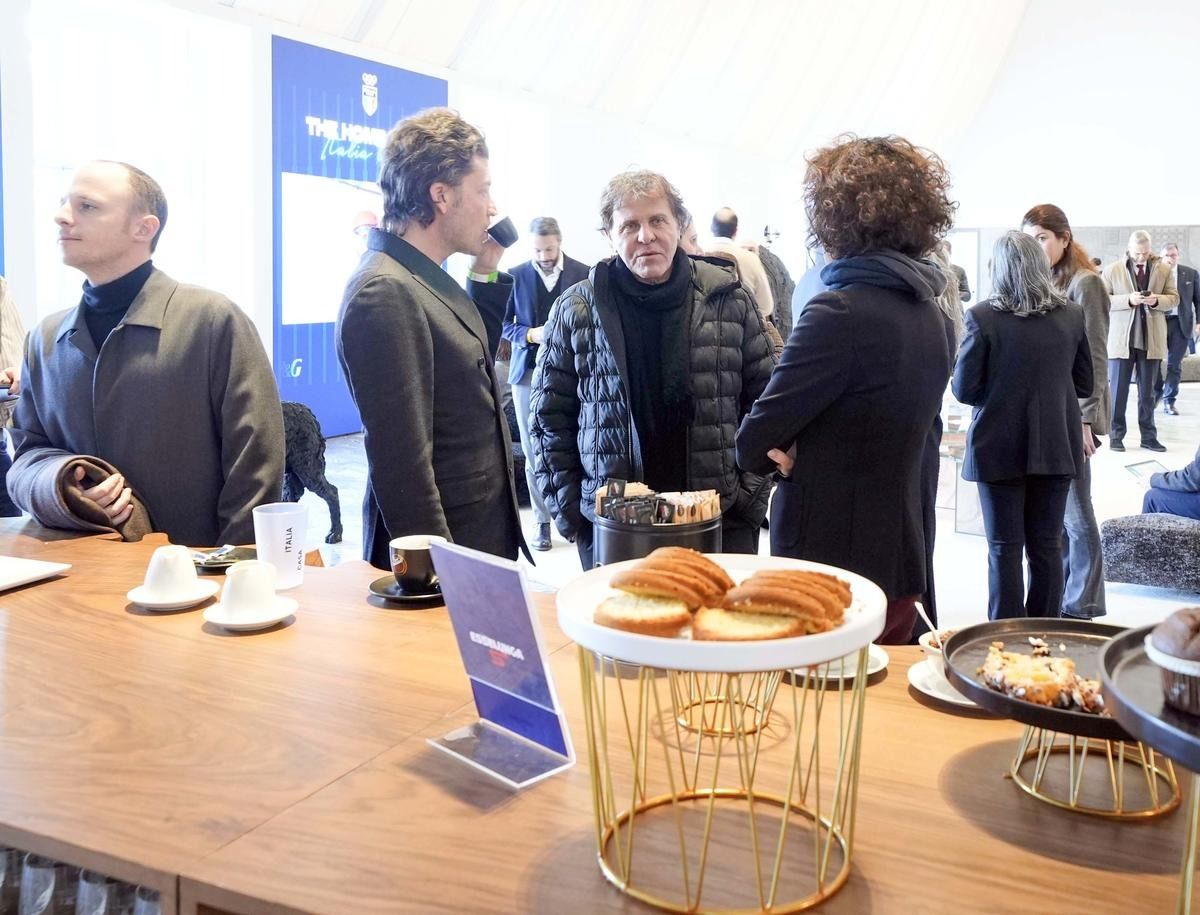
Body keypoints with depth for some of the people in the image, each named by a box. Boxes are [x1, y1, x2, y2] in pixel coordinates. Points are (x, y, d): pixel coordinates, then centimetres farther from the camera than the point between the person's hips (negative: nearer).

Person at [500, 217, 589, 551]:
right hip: (528, 373, 1)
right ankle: (542, 521, 14)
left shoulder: (583, 274, 0)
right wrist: (530, 334, -11)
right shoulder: (516, 275, 3)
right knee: (534, 453, 5)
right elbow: (505, 324, 7)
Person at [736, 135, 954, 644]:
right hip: (899, 568, 8)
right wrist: (801, 452, -2)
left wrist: (786, 453, 4)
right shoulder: (928, 312, 8)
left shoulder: (839, 312, -19)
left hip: (829, 570, -8)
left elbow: (752, 447, -17)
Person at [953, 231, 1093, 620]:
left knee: (1005, 549, 5)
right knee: (1047, 546, 11)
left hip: (1000, 446, -3)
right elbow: (1084, 384, 8)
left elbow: (964, 389, -8)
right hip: (1055, 446, 3)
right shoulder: (1071, 314, 0)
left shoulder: (982, 316, -12)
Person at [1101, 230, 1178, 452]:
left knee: (1147, 392, 9)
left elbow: (1174, 298, 8)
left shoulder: (1163, 269, 7)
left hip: (1151, 340, 2)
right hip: (1121, 340, -2)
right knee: (1117, 390, 2)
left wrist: (1157, 300, -13)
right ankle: (1116, 435, 11)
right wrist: (1128, 299, -19)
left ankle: (1148, 436, 15)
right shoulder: (1113, 270, 0)